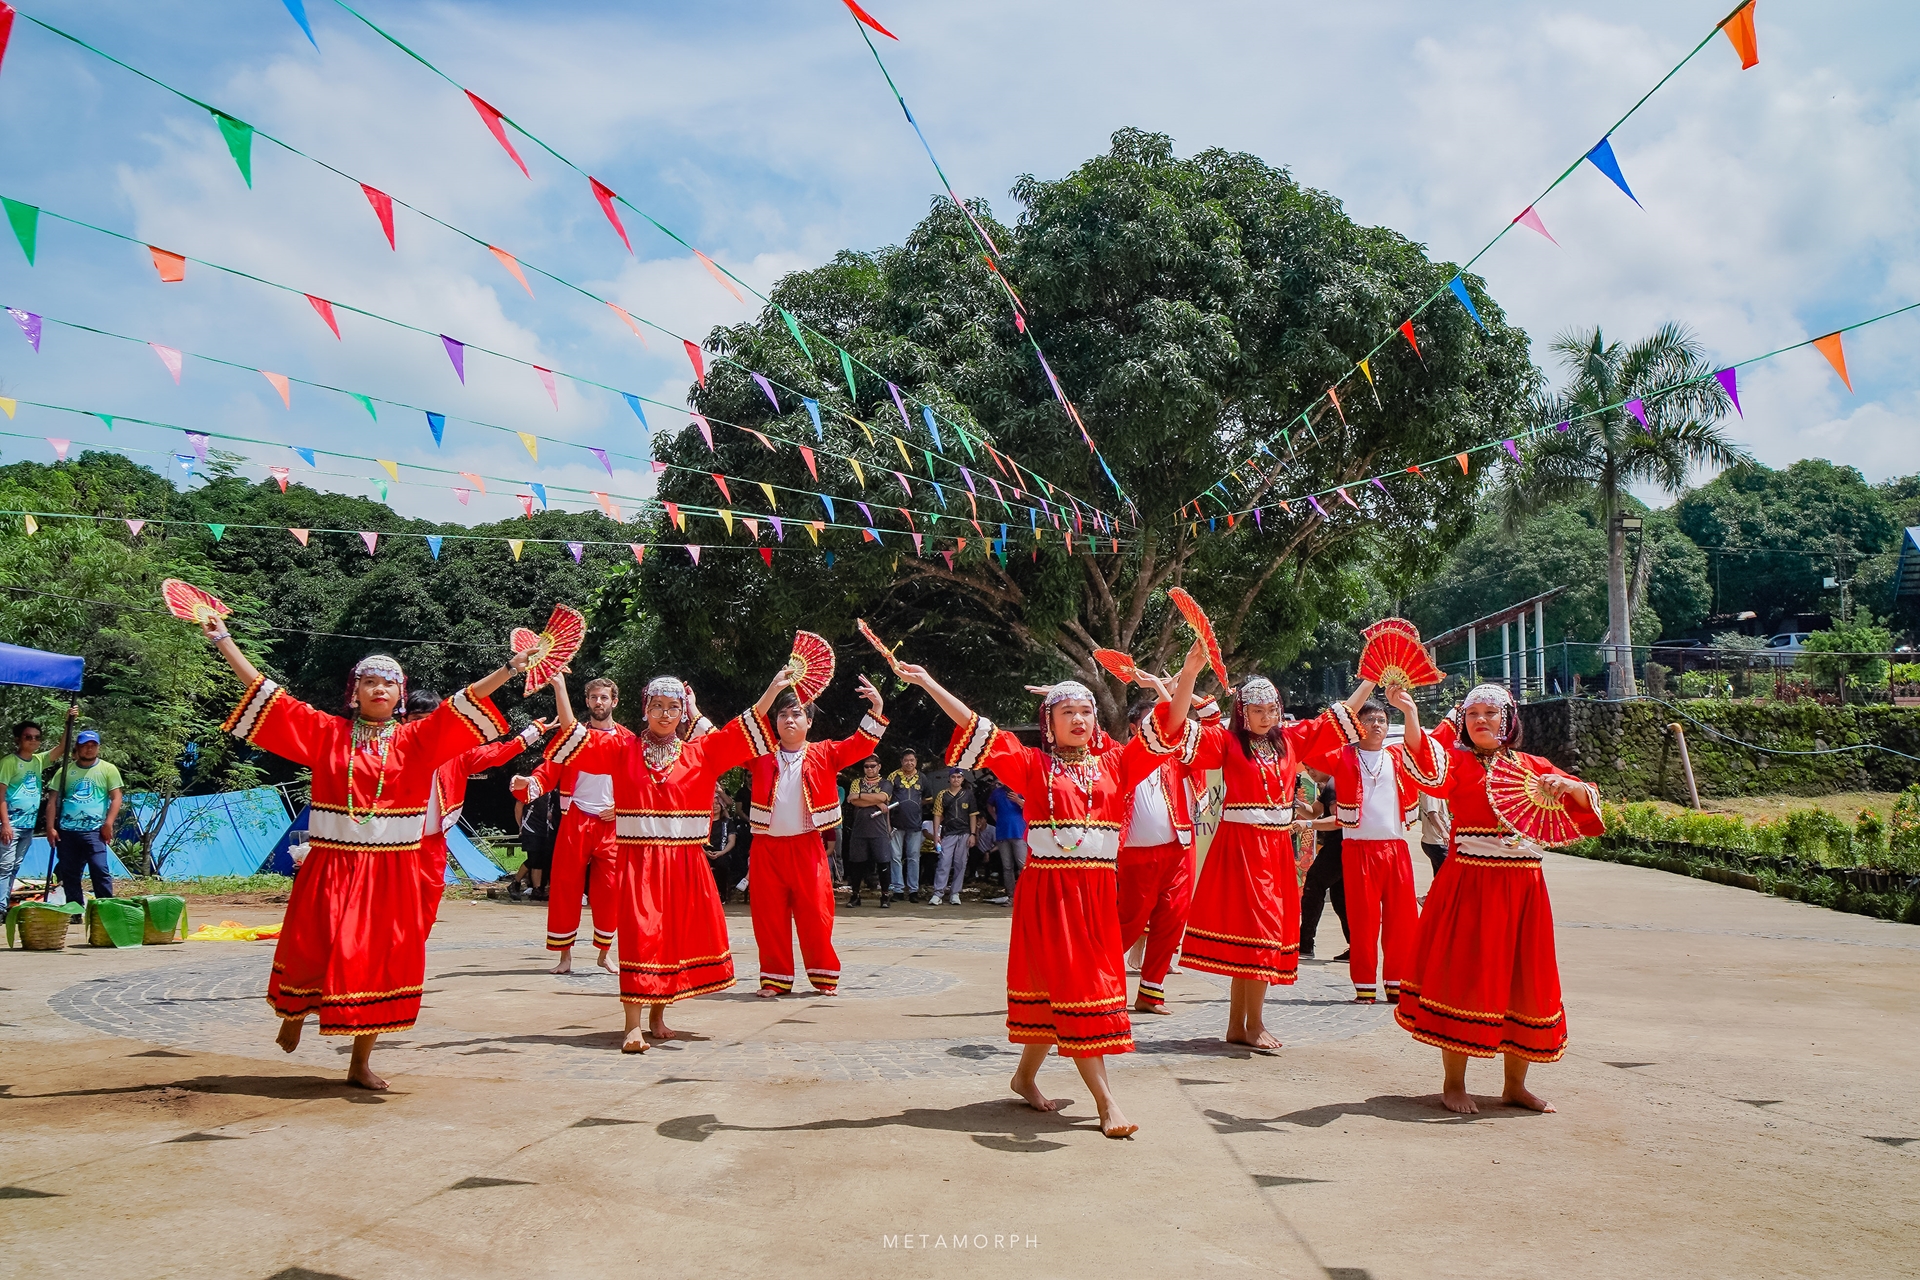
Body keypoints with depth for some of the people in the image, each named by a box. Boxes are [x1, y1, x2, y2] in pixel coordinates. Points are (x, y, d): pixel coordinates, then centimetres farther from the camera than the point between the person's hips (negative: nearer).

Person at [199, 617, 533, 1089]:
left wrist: (512, 667, -8)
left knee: (381, 962, 2)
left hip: (391, 874, 1)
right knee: (315, 953, -1)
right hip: (331, 868, -1)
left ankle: (360, 1063, 16)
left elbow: (467, 701, -1)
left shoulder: (417, 740, 4)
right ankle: (294, 1011, 35)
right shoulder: (326, 732, 4)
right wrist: (222, 640, 4)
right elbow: (264, 691, 5)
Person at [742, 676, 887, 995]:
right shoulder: (761, 756, 7)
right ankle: (776, 978, 15)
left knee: (815, 913, 0)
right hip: (767, 847, 1)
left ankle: (824, 975, 14)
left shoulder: (823, 754, 4)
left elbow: (859, 745, -5)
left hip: (807, 847, -1)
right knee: (770, 916, 4)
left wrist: (876, 709, -19)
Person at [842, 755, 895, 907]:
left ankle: (885, 895, 6)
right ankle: (855, 895, 14)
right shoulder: (857, 782, 14)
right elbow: (854, 801, -3)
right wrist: (876, 803, -10)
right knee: (856, 863, 4)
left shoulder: (886, 784, 9)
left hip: (879, 830, -2)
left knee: (883, 863, -4)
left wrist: (859, 795, -8)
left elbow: (882, 797, -12)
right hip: (858, 830, 2)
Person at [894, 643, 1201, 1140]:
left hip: (1097, 892, 4)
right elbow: (974, 727, -1)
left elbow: (1169, 729, 5)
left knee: (1054, 991, 11)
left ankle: (1026, 1075, 31)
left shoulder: (1114, 765, 10)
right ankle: (1106, 1102, -4)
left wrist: (1188, 675, -8)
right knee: (1075, 988, -6)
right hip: (1048, 889, -4)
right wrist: (927, 683, -5)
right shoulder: (1034, 764, 2)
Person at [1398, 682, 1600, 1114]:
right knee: (1464, 979, -2)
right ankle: (1453, 1083, 10)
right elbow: (1427, 766, -21)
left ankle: (1515, 1085, 23)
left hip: (1523, 887, 4)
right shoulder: (1457, 761, 1)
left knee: (1524, 984, 9)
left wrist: (1568, 786, -10)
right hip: (1468, 883, -4)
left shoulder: (1531, 767, 12)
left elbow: (1588, 803, 13)